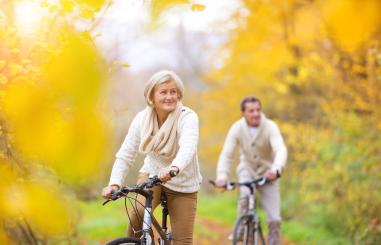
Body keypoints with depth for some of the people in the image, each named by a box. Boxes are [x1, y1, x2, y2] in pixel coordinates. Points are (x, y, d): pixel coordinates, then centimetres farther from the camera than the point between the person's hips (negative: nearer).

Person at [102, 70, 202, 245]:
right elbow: (125, 154, -13)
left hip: (183, 185, -1)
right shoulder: (142, 118, -11)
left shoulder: (188, 117, -21)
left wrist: (174, 168, -61)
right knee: (138, 214, -29)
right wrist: (114, 183, -29)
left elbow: (188, 147, -40)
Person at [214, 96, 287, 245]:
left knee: (274, 219, -7)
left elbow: (281, 150, -35)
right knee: (246, 195, -32)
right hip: (247, 168, 1)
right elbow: (226, 154, -21)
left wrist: (276, 169, -56)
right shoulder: (237, 128, -16)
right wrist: (222, 176, -38)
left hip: (267, 173, 0)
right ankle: (241, 230, -12)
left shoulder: (270, 127, -21)